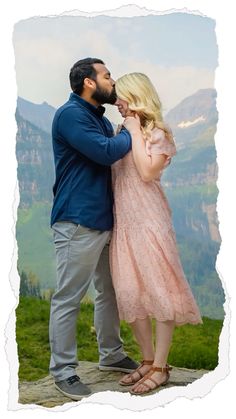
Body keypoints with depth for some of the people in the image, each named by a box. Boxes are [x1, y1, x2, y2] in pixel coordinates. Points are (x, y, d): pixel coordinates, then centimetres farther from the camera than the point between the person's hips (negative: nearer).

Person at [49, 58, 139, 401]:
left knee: (109, 291, 16)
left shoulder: (101, 119, 18)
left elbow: (119, 153, 22)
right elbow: (105, 152, -20)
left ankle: (111, 355, 30)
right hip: (78, 223, -9)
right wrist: (131, 132, -6)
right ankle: (63, 371, 7)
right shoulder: (70, 114, -11)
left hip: (106, 220, 10)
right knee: (68, 299, -2)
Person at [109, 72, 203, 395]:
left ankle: (160, 368, 7)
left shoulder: (158, 134, -2)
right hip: (123, 224, 7)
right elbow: (112, 172, 11)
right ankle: (148, 361, 21)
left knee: (158, 292, -1)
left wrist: (136, 132, -12)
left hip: (149, 222, -7)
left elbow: (147, 173, -17)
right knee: (130, 294, 8)